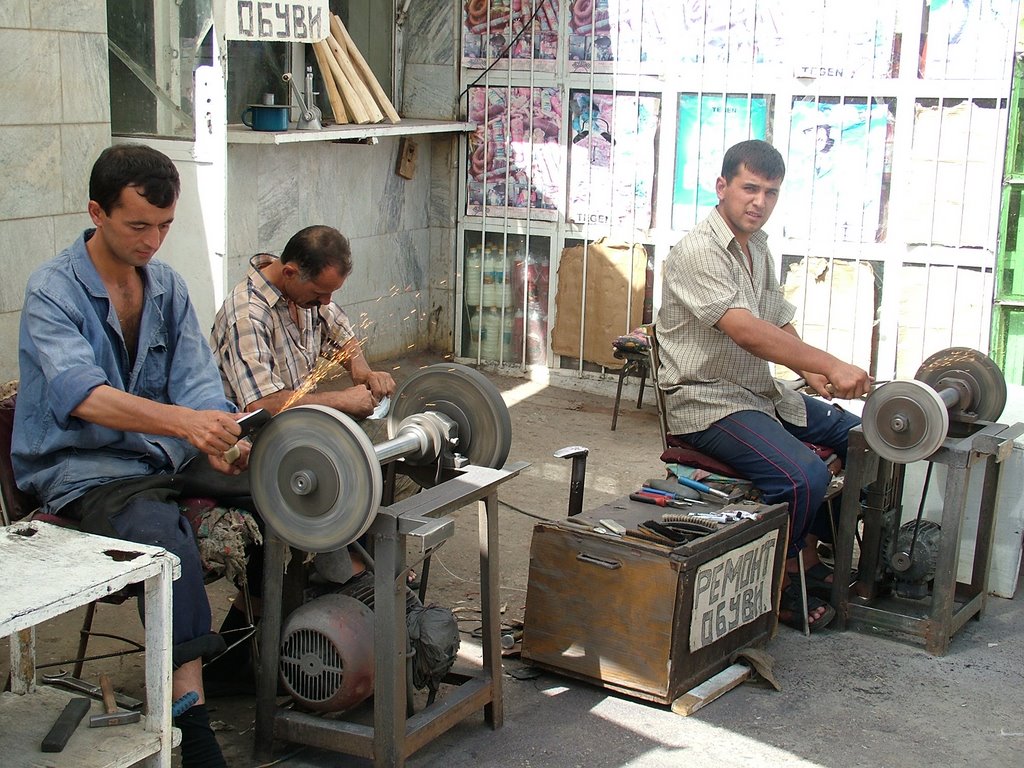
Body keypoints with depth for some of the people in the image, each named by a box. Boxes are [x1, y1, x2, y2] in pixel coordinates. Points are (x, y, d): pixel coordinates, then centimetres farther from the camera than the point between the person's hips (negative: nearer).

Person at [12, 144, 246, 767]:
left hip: (165, 455, 6)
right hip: (82, 467, -6)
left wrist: (218, 441, -24)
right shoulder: (52, 291, -12)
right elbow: (82, 394, -29)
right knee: (165, 532, -35)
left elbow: (196, 380, 0)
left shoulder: (168, 286, 9)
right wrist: (182, 421, -46)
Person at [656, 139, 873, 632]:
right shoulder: (698, 252, -17)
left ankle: (809, 558, 21)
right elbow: (747, 331, -29)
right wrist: (830, 365, -33)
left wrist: (810, 371, -3)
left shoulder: (758, 248, 14)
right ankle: (777, 585, -5)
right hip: (707, 401, -10)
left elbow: (780, 324, 17)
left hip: (761, 394, 10)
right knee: (805, 476, -29)